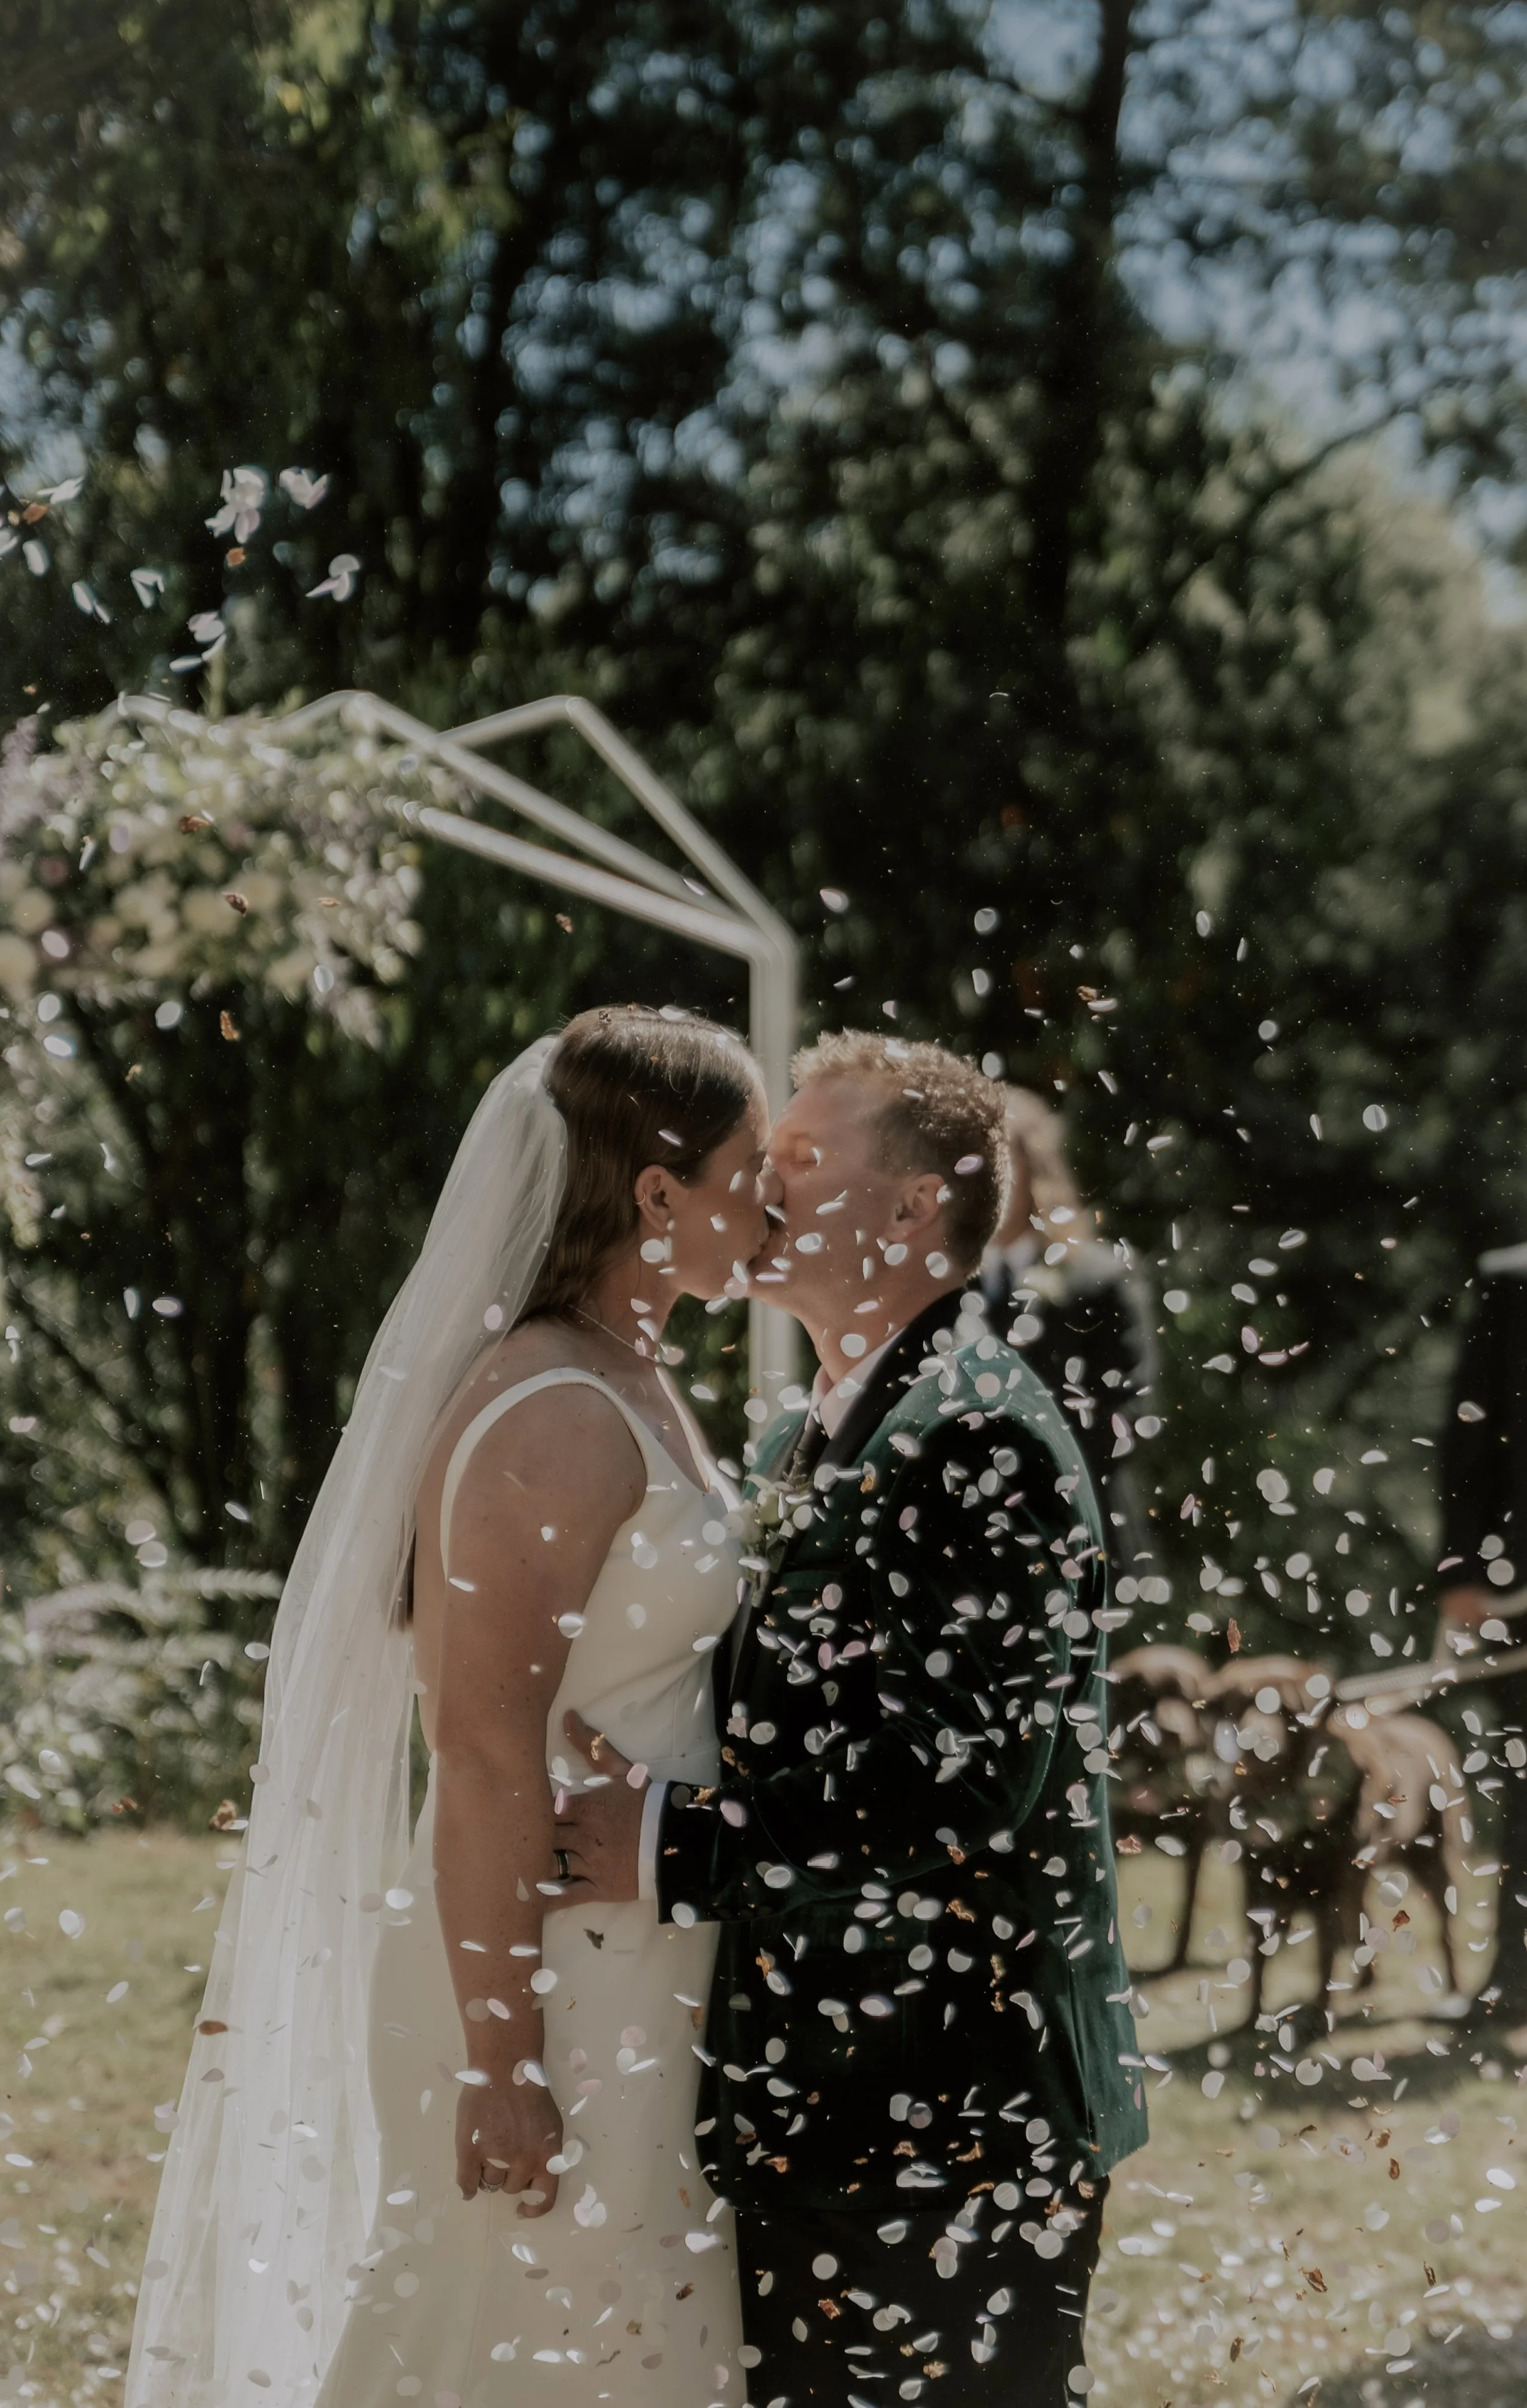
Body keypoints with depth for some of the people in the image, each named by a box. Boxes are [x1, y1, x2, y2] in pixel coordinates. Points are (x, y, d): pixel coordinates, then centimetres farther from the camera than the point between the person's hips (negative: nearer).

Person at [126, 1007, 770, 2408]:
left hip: (629, 1969, 9)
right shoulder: (554, 1422, -20)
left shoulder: (628, 1388, 11)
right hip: (549, 1981, -9)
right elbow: (487, 1758, -23)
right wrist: (502, 2065, -23)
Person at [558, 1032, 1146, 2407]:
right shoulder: (812, 1439, 16)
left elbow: (968, 1785, -23)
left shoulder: (976, 1439, -16)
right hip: (817, 2118, 10)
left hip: (949, 2131, -10)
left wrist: (676, 1852, -21)